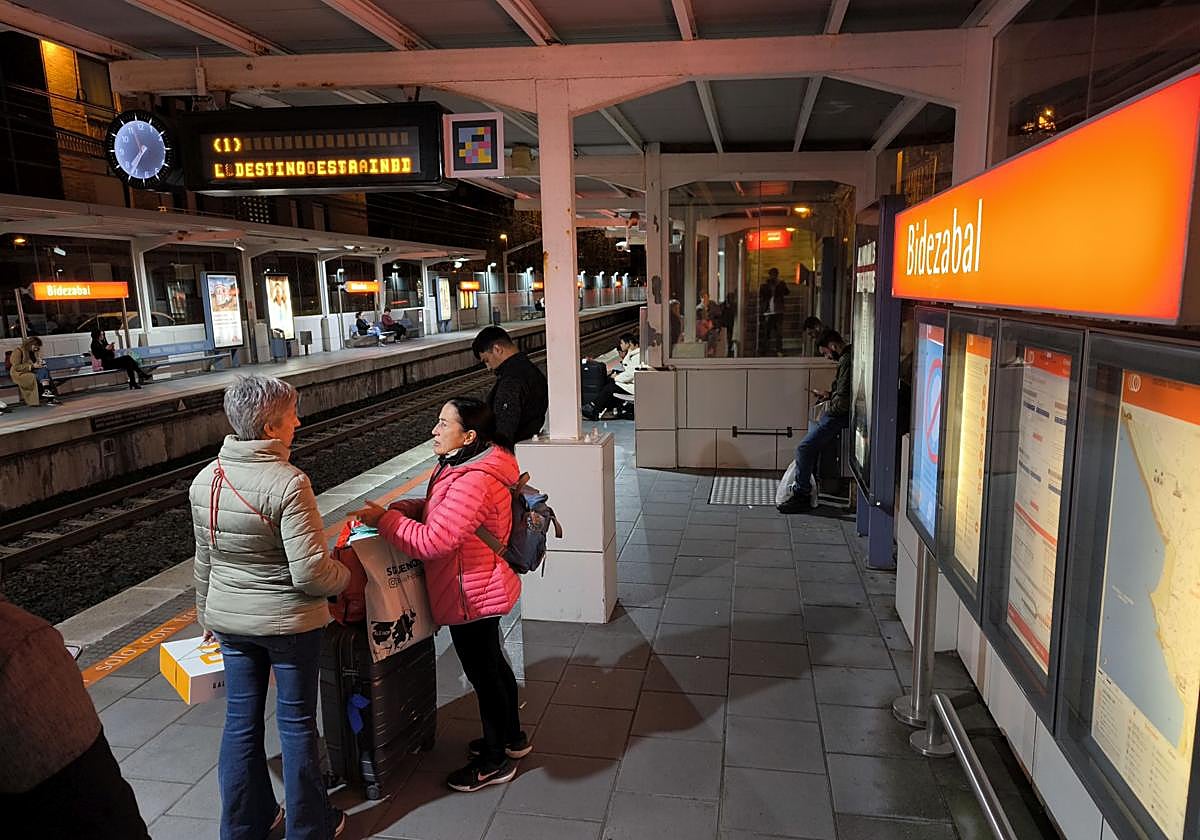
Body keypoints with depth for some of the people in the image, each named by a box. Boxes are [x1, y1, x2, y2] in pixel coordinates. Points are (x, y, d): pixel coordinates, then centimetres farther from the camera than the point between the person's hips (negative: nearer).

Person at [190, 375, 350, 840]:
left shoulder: (206, 480, -3)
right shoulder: (288, 483, -25)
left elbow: (205, 559, 8)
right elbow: (310, 572, -25)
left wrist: (207, 614, 22)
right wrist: (344, 575, -5)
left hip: (230, 620, 6)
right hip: (289, 622, -5)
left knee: (241, 720, 18)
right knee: (296, 722, 11)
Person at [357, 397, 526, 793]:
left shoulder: (473, 481, -30)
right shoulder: (462, 467, 5)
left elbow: (433, 541, -30)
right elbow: (438, 509, 18)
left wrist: (385, 519, -18)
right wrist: (398, 508, 1)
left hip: (472, 594, -11)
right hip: (484, 588, 11)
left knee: (483, 673, 6)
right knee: (492, 664, 24)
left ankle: (495, 761, 25)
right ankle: (512, 738, 43)